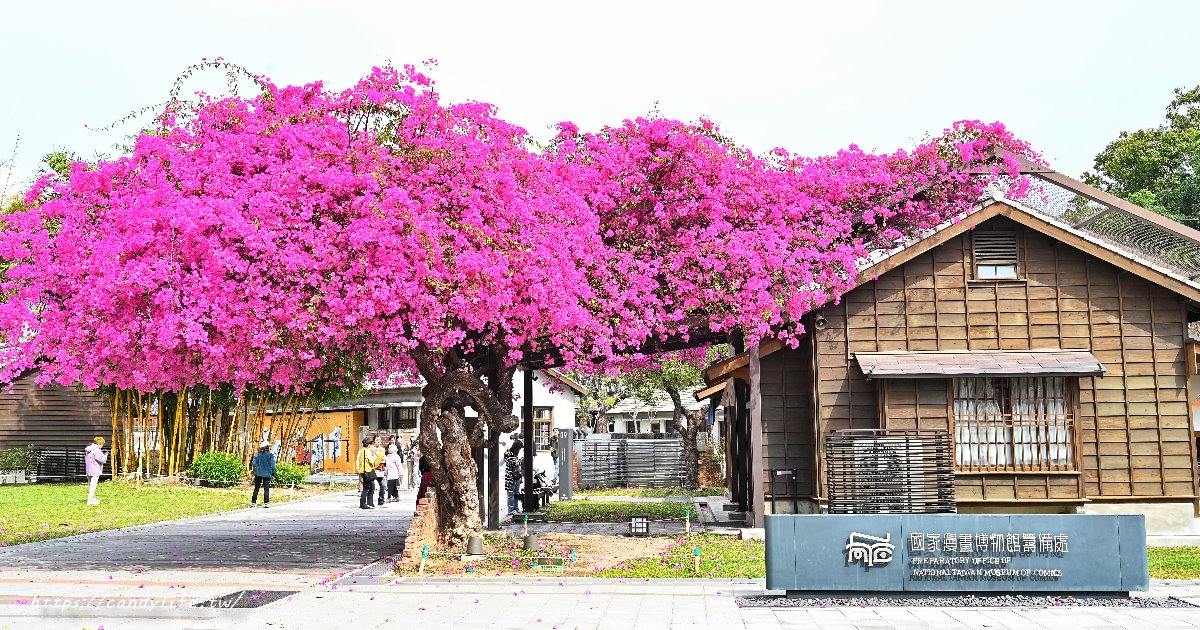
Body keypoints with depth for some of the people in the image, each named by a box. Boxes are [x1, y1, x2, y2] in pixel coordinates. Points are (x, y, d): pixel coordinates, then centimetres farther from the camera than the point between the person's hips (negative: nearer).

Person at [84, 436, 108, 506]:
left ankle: (93, 499, 31)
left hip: (88, 470, 10)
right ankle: (90, 500, -8)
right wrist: (105, 456, 1)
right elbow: (102, 460, -19)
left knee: (90, 485, 18)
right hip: (95, 471, -10)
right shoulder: (96, 450, -18)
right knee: (93, 485, -7)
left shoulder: (88, 450, 13)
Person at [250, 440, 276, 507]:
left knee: (256, 488, 11)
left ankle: (253, 502, 11)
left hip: (258, 473, 2)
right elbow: (272, 465, -6)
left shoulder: (257, 454, 1)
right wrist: (273, 473, 3)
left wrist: (254, 471, 12)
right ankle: (266, 503, -3)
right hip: (267, 474, -2)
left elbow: (253, 464, 0)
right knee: (266, 489, 1)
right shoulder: (271, 455, -7)